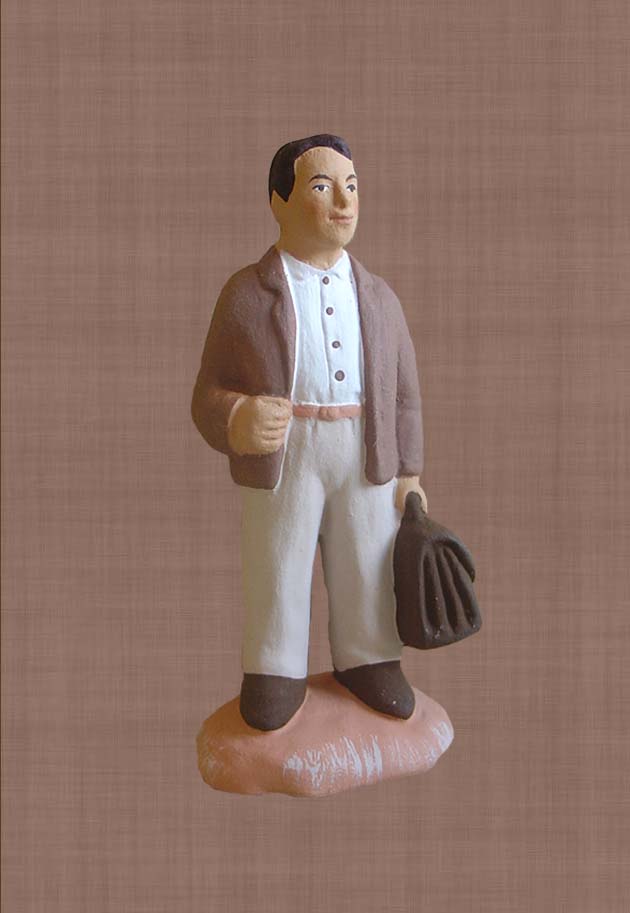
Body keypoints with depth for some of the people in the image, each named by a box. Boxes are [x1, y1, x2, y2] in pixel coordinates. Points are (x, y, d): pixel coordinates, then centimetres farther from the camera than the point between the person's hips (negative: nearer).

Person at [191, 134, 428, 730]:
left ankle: (366, 658, 32)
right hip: (283, 452, -3)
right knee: (277, 568, 7)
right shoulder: (246, 294, -2)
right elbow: (210, 393, -4)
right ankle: (276, 671, 25)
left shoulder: (378, 296, 10)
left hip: (367, 454, 3)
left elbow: (405, 393, 12)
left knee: (367, 565, 12)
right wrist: (236, 421, -27)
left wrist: (410, 473, 7)